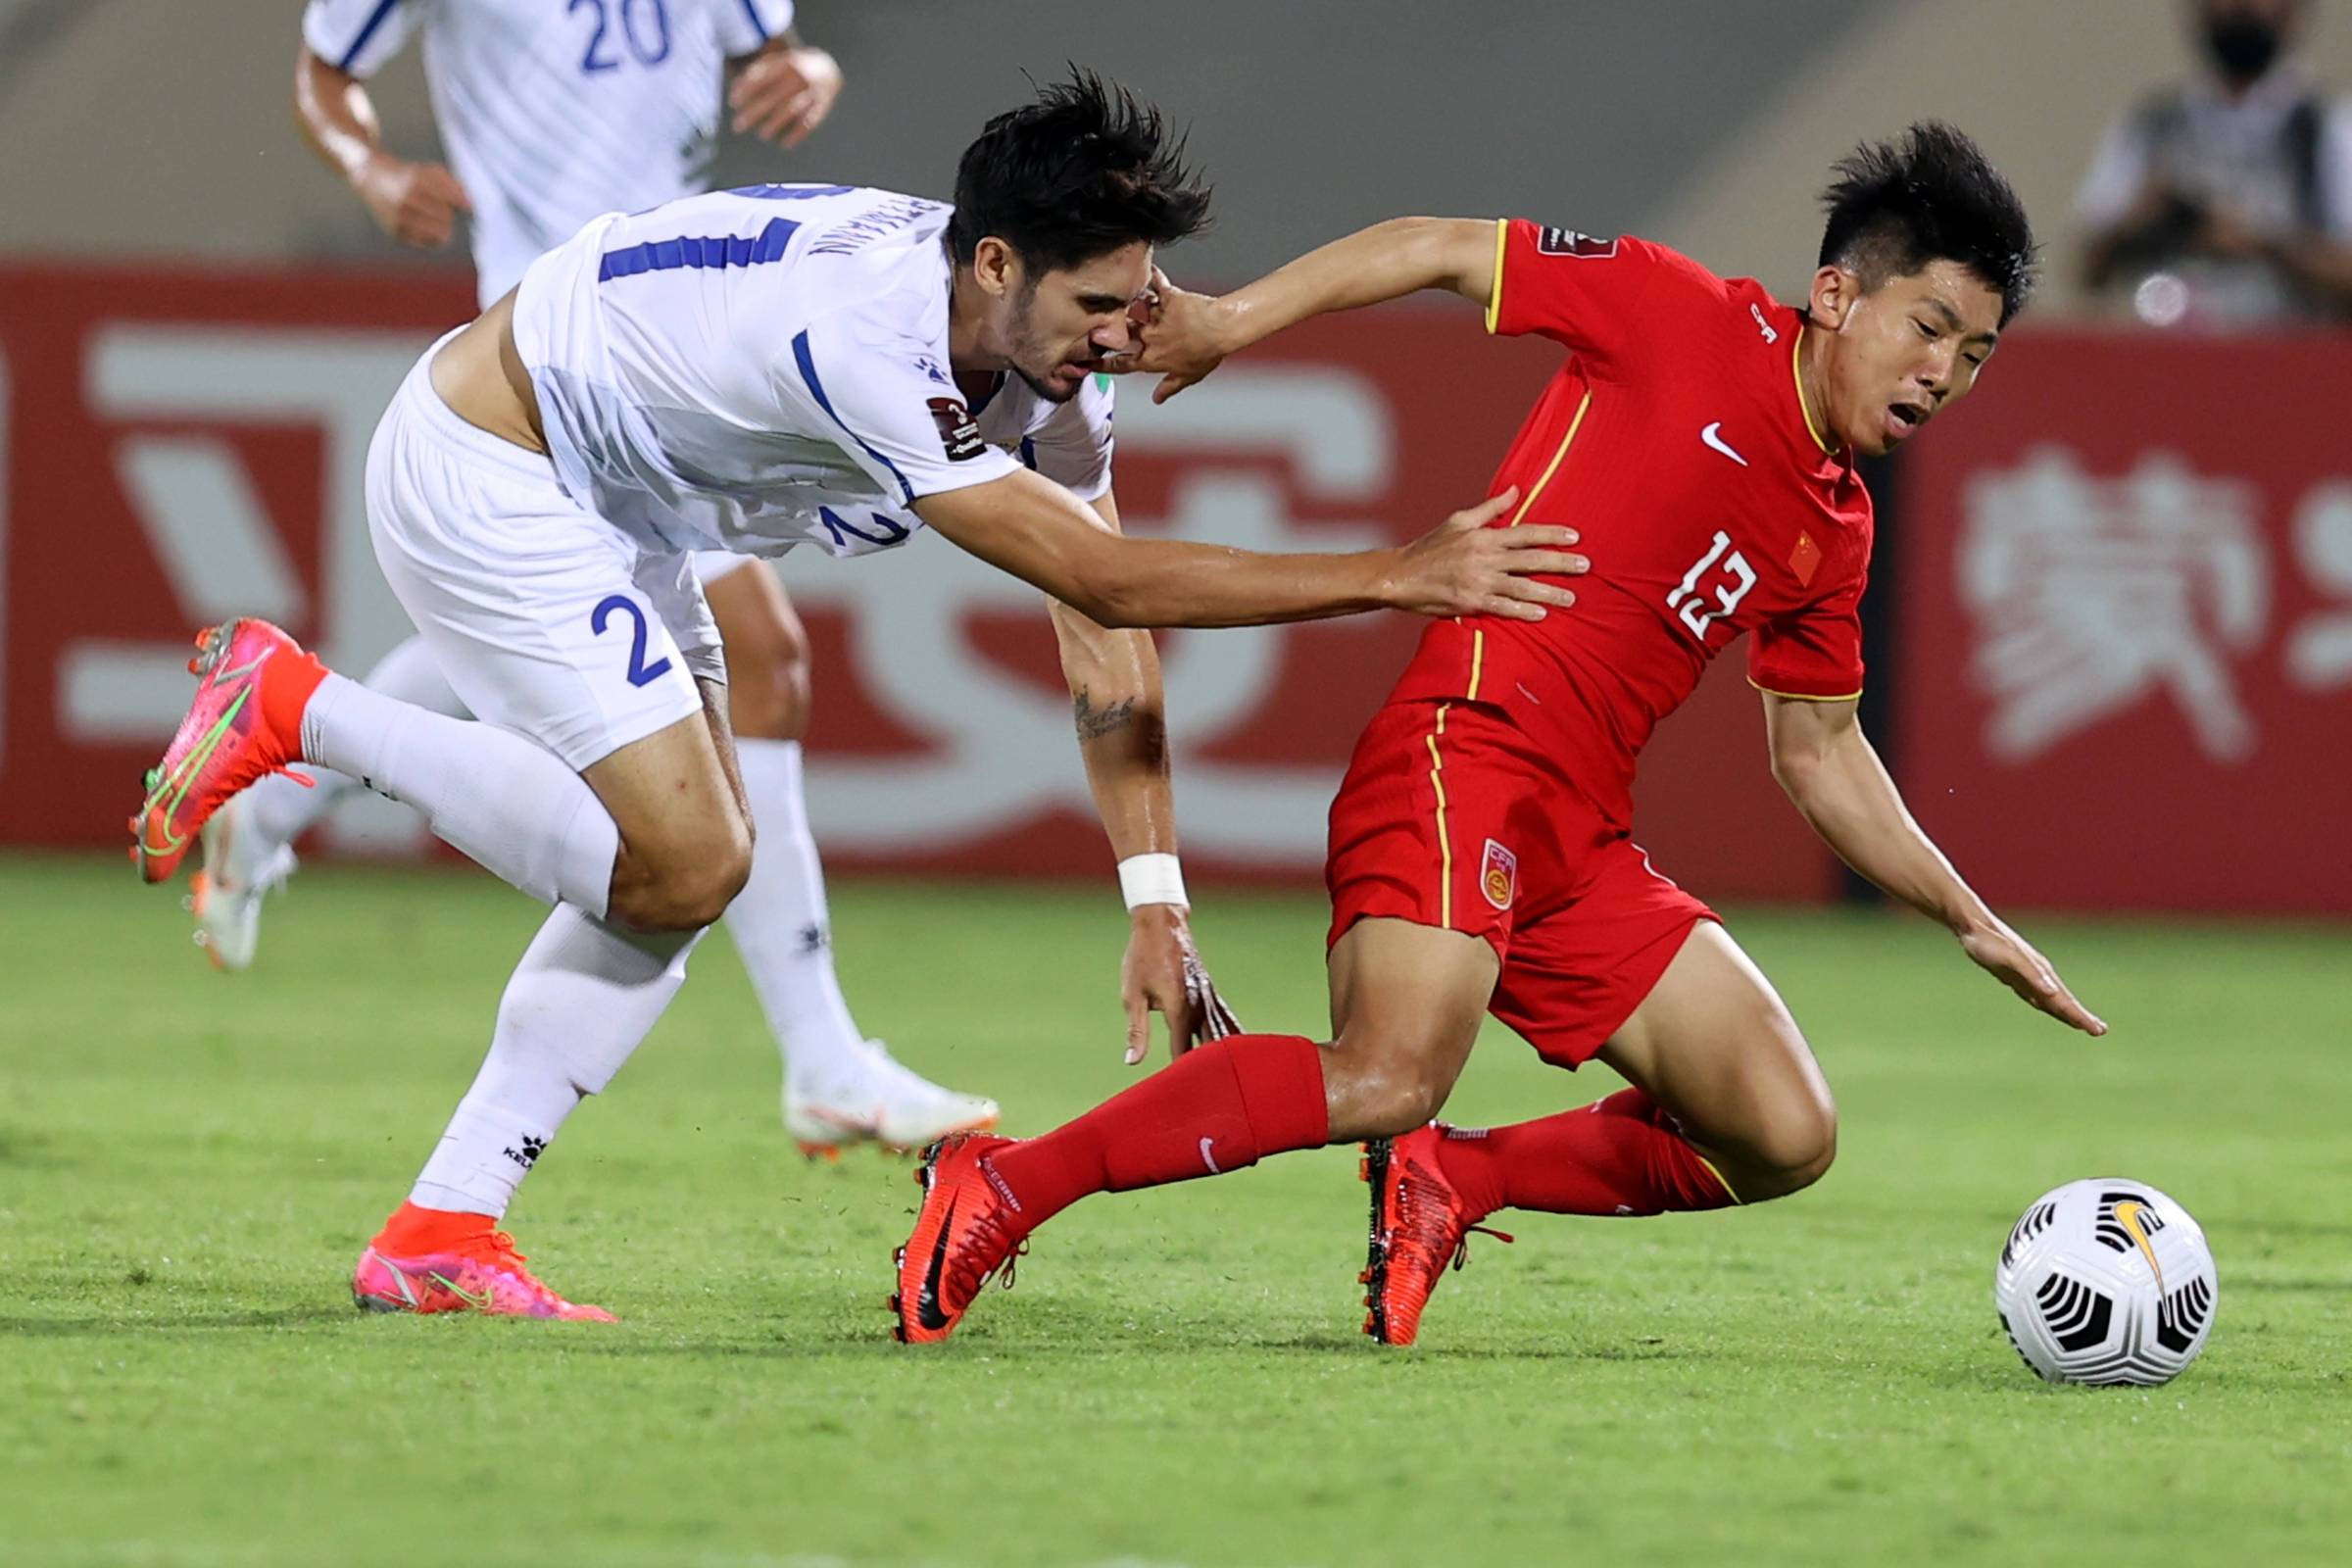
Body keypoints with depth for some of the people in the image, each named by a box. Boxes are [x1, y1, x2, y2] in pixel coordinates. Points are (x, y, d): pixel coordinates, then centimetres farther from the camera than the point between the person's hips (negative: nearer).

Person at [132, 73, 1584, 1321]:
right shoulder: (870, 335, -36)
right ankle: (293, 706, -2)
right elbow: (1102, 579, -35)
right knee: (679, 861, -13)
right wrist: (1397, 579, -34)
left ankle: (443, 1236, 6)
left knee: (690, 859, 4)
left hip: (602, 507, 10)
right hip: (476, 472, -10)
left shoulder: (1042, 341, -9)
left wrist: (1158, 906, -11)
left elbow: (1104, 639, -6)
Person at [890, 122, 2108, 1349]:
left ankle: (1445, 1183, 10)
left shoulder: (1836, 530, 19)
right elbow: (1444, 250, 3)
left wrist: (1971, 923, 27)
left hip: (1584, 842, 8)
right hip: (1465, 753, -8)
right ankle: (1000, 1186, -21)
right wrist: (1230, 321, -5)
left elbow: (1819, 755, 30)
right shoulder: (1694, 321, -1)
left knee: (1785, 1139, -1)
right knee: (1389, 1080, -30)